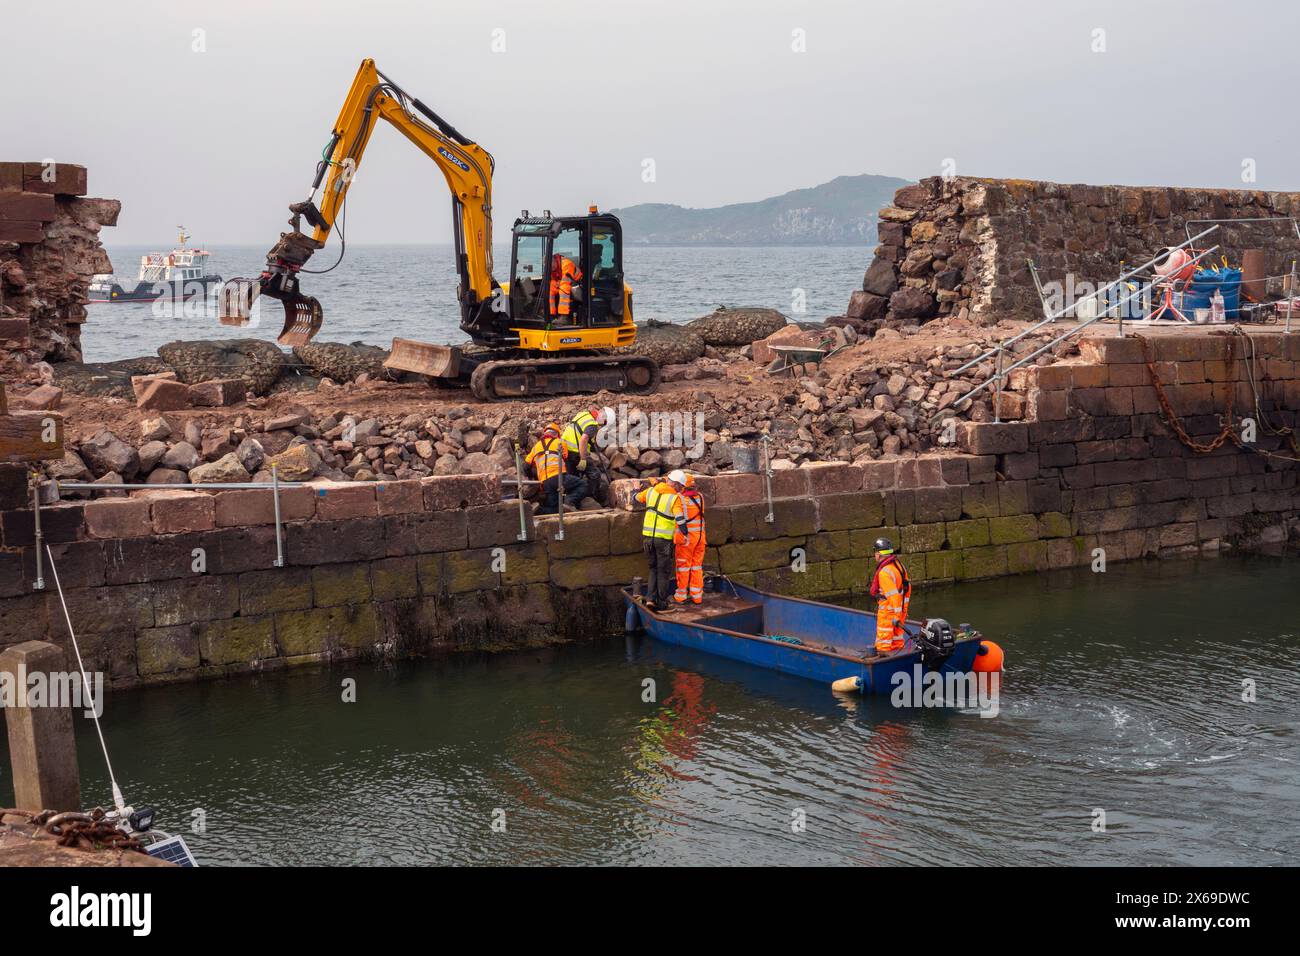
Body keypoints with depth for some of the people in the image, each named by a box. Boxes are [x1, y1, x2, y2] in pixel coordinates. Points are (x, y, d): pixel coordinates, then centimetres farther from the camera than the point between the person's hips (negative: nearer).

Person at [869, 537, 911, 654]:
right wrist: (903, 609, 21)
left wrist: (895, 617, -24)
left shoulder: (884, 572, -23)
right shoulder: (899, 565, 6)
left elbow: (893, 595, -26)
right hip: (900, 608, 9)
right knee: (897, 637, 18)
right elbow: (907, 587, 13)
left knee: (884, 641, 0)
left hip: (888, 610, -9)